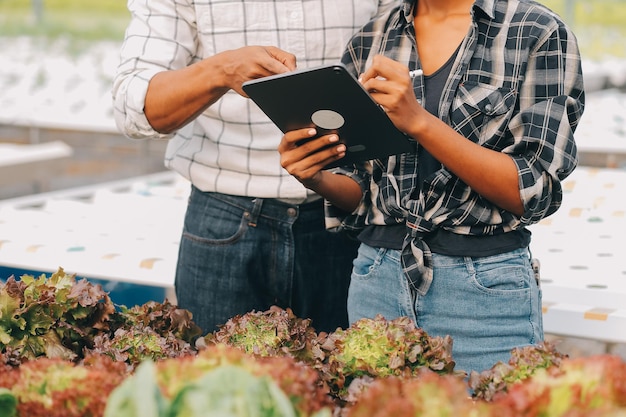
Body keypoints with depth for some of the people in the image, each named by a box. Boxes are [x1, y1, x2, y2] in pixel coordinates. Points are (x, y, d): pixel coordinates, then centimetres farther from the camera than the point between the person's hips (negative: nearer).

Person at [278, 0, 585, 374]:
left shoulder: (538, 34, -6)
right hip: (377, 281, 4)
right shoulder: (368, 42, 6)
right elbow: (361, 191, 12)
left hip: (486, 287, -4)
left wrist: (420, 122, -23)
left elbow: (534, 192, -14)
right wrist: (316, 177, -11)